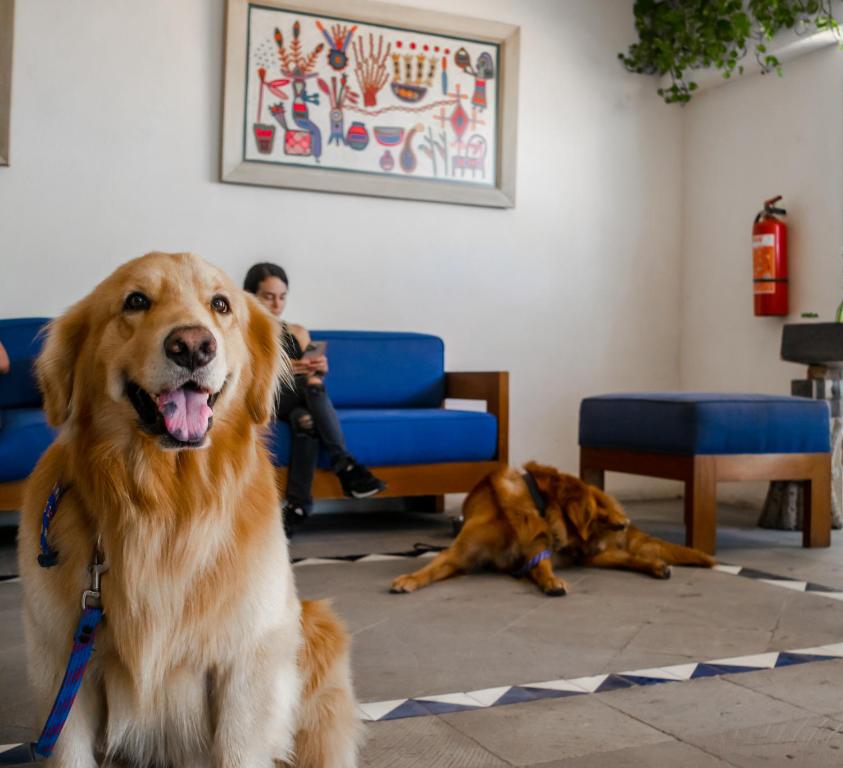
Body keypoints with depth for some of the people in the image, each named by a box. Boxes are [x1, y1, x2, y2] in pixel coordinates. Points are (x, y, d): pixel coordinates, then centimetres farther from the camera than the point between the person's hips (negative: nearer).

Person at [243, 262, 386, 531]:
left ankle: (298, 504, -38)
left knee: (308, 419, -35)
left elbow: (314, 378, 9)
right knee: (310, 383, -33)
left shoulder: (298, 332, 18)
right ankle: (344, 466, -36)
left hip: (298, 402, 3)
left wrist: (319, 369, -16)